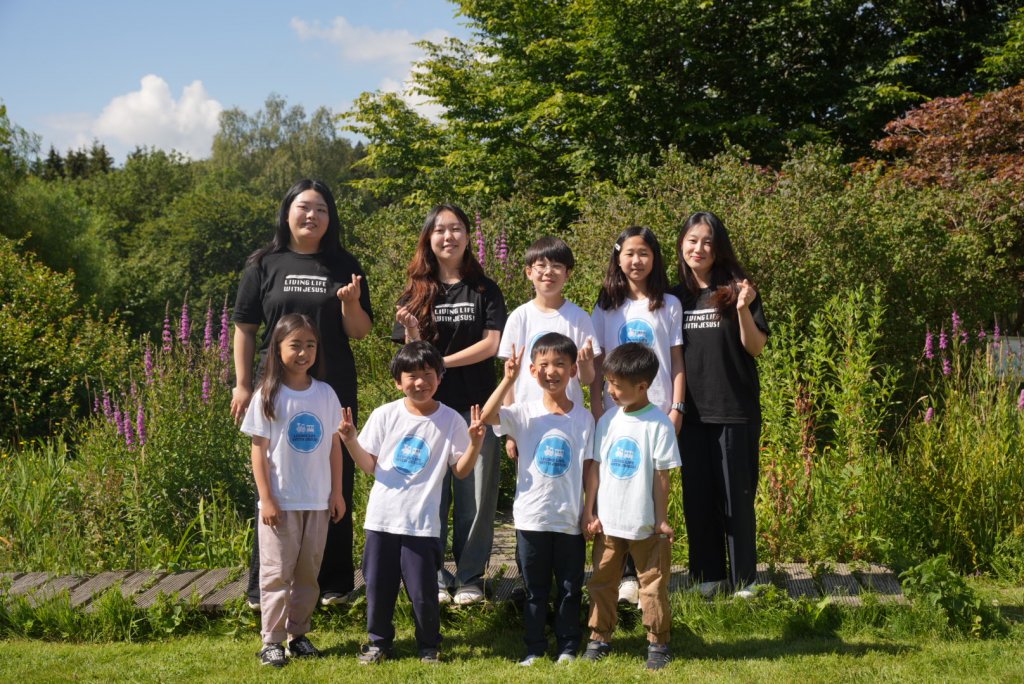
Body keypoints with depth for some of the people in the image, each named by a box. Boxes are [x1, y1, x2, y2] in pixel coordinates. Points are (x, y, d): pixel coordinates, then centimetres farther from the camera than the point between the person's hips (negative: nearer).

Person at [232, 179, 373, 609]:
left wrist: (350, 303, -15)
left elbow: (360, 332, 5)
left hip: (334, 391, 1)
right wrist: (242, 385, 1)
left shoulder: (344, 266, 6)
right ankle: (264, 586, 12)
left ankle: (334, 582, 15)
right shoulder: (264, 265, 4)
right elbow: (245, 328, 6)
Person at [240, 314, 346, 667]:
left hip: (317, 501, 3)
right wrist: (266, 499, -11)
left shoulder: (325, 393, 3)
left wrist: (337, 492, 6)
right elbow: (258, 450, -6)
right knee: (277, 572, 1)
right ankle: (271, 640, 7)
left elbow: (335, 445, 8)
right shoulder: (268, 396, -6)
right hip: (280, 501, -3)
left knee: (308, 571, 11)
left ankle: (298, 634, 22)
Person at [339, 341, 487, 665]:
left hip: (422, 523, -2)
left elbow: (461, 471, 0)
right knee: (378, 587, 11)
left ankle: (429, 646, 22)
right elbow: (368, 465, 4)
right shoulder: (384, 415, -1)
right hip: (381, 518, 2)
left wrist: (475, 443, -15)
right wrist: (350, 440, -11)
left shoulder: (451, 420, -3)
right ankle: (379, 641, 30)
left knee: (423, 592, 1)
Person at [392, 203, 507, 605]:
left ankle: (470, 577, 10)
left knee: (475, 493, 0)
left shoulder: (484, 289, 6)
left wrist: (443, 361, -11)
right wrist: (411, 330, -17)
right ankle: (434, 577, 11)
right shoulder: (417, 293, 8)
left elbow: (492, 343, -4)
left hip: (475, 405, -1)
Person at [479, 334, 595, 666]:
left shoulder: (584, 417, -1)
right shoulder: (524, 413, -4)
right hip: (532, 517, 0)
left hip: (570, 519, 1)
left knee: (570, 589, 11)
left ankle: (568, 648, 23)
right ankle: (535, 649, 21)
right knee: (535, 590, 11)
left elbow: (589, 467, 1)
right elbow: (487, 416, -21)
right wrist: (509, 379, -26)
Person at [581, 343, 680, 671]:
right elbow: (595, 468, 5)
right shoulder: (608, 420, 1)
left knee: (653, 585, 6)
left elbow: (663, 475, -9)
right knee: (601, 582, 12)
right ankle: (599, 637, 25)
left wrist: (661, 519, -8)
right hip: (607, 521, 4)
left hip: (644, 524, -4)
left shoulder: (658, 424, -12)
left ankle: (657, 643, 18)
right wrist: (589, 512, 3)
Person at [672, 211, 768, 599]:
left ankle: (744, 578, 11)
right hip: (692, 411, 3)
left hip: (735, 410, -3)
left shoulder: (737, 290, -1)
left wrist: (743, 310, -20)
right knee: (697, 494, 7)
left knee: (736, 494, 2)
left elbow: (755, 348, -4)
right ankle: (706, 575, 18)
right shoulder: (676, 297, 9)